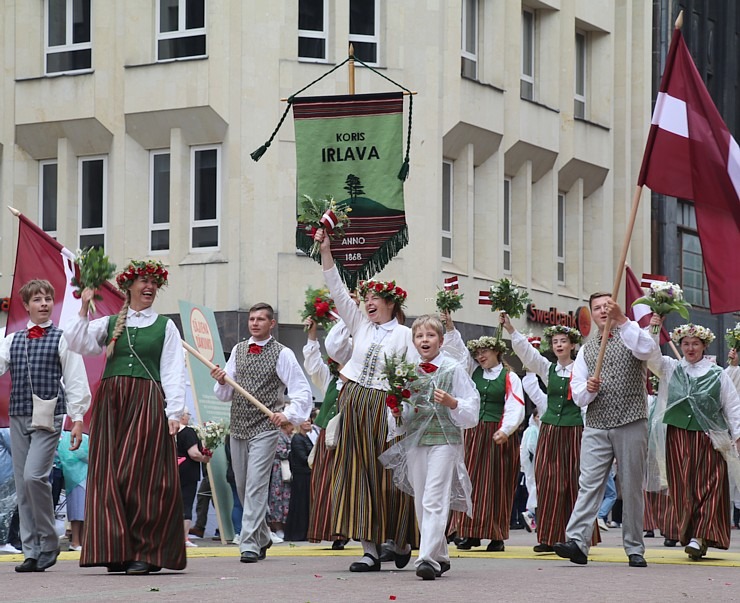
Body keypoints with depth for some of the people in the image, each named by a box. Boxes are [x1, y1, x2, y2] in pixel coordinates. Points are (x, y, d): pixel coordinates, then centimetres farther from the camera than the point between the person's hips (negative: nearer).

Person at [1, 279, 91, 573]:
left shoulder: (62, 340, 3)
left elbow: (75, 381, 0)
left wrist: (77, 419, -5)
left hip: (48, 417, -5)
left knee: (34, 476, -19)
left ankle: (48, 543, -4)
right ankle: (31, 552, 9)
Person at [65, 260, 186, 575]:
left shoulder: (165, 326, 9)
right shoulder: (109, 324, 14)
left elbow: (173, 372, 4)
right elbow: (76, 344, 3)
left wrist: (174, 411, -5)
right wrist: (84, 311, -6)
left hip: (147, 404, -2)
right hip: (111, 404, 2)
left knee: (141, 476, -7)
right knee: (110, 475, -2)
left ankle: (145, 552, -4)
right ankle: (117, 550, 2)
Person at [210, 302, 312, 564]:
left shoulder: (282, 354, -4)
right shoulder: (238, 350, 12)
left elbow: (302, 391, -8)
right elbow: (225, 394, 15)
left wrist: (288, 415, -23)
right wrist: (222, 381, -7)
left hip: (265, 429, -6)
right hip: (238, 428, 6)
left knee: (256, 485, -14)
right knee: (242, 487, 12)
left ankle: (250, 545, -16)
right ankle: (263, 538, 29)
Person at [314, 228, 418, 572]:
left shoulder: (405, 335, 1)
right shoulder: (360, 325, 12)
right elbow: (337, 291, 8)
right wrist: (325, 250, 1)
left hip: (387, 408, -4)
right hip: (354, 404, 4)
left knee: (387, 476, -2)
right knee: (358, 475, -1)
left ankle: (400, 541, 17)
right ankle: (370, 549, -1)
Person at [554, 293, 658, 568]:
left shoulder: (631, 336, 7)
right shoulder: (585, 351, 18)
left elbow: (646, 349, -19)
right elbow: (577, 394, 14)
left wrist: (621, 320, -26)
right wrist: (588, 389, -10)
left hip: (631, 424, -3)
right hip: (596, 427, 3)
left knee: (632, 488, 1)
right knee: (589, 483, -10)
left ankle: (634, 548, 6)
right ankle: (577, 542, -19)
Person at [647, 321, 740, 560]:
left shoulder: (718, 375, 7)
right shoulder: (671, 369, 11)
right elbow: (651, 356, -2)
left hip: (708, 440, -1)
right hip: (677, 439, 1)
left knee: (707, 486, -9)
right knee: (683, 488, 1)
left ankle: (699, 537, -15)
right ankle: (689, 536, 5)